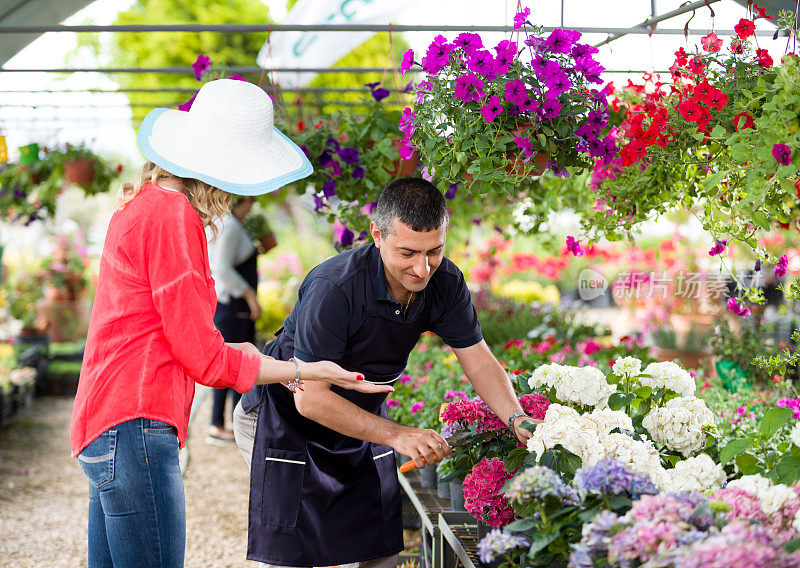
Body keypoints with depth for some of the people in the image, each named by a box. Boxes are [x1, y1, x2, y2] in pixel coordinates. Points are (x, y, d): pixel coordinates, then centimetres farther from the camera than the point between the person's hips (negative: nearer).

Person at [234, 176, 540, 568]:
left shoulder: (445, 283, -15)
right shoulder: (334, 289, -33)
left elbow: (479, 361, -5)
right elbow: (309, 398, -30)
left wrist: (516, 418, -24)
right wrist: (396, 436, -35)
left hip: (363, 419, 6)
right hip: (286, 418, -5)